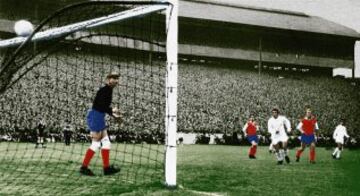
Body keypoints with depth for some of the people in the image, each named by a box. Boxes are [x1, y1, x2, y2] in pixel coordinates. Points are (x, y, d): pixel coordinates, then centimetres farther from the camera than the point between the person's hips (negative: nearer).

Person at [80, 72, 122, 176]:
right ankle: (84, 167, 1)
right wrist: (112, 110, -16)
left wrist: (113, 114, 11)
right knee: (96, 143, -5)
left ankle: (107, 167, 13)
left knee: (106, 142, 10)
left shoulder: (109, 90, 13)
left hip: (99, 118, 10)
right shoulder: (104, 90, -16)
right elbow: (100, 106, -24)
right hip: (95, 117, -10)